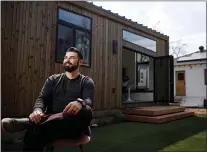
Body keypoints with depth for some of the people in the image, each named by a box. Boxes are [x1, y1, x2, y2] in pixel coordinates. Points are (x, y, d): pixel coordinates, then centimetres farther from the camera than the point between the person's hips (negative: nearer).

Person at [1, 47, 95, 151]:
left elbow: (88, 101, -10)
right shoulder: (53, 79, 18)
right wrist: (37, 110, -21)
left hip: (74, 125, 0)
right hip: (52, 122, 0)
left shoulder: (87, 82, 9)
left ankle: (28, 122, -41)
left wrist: (80, 103, -37)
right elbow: (42, 99, 5)